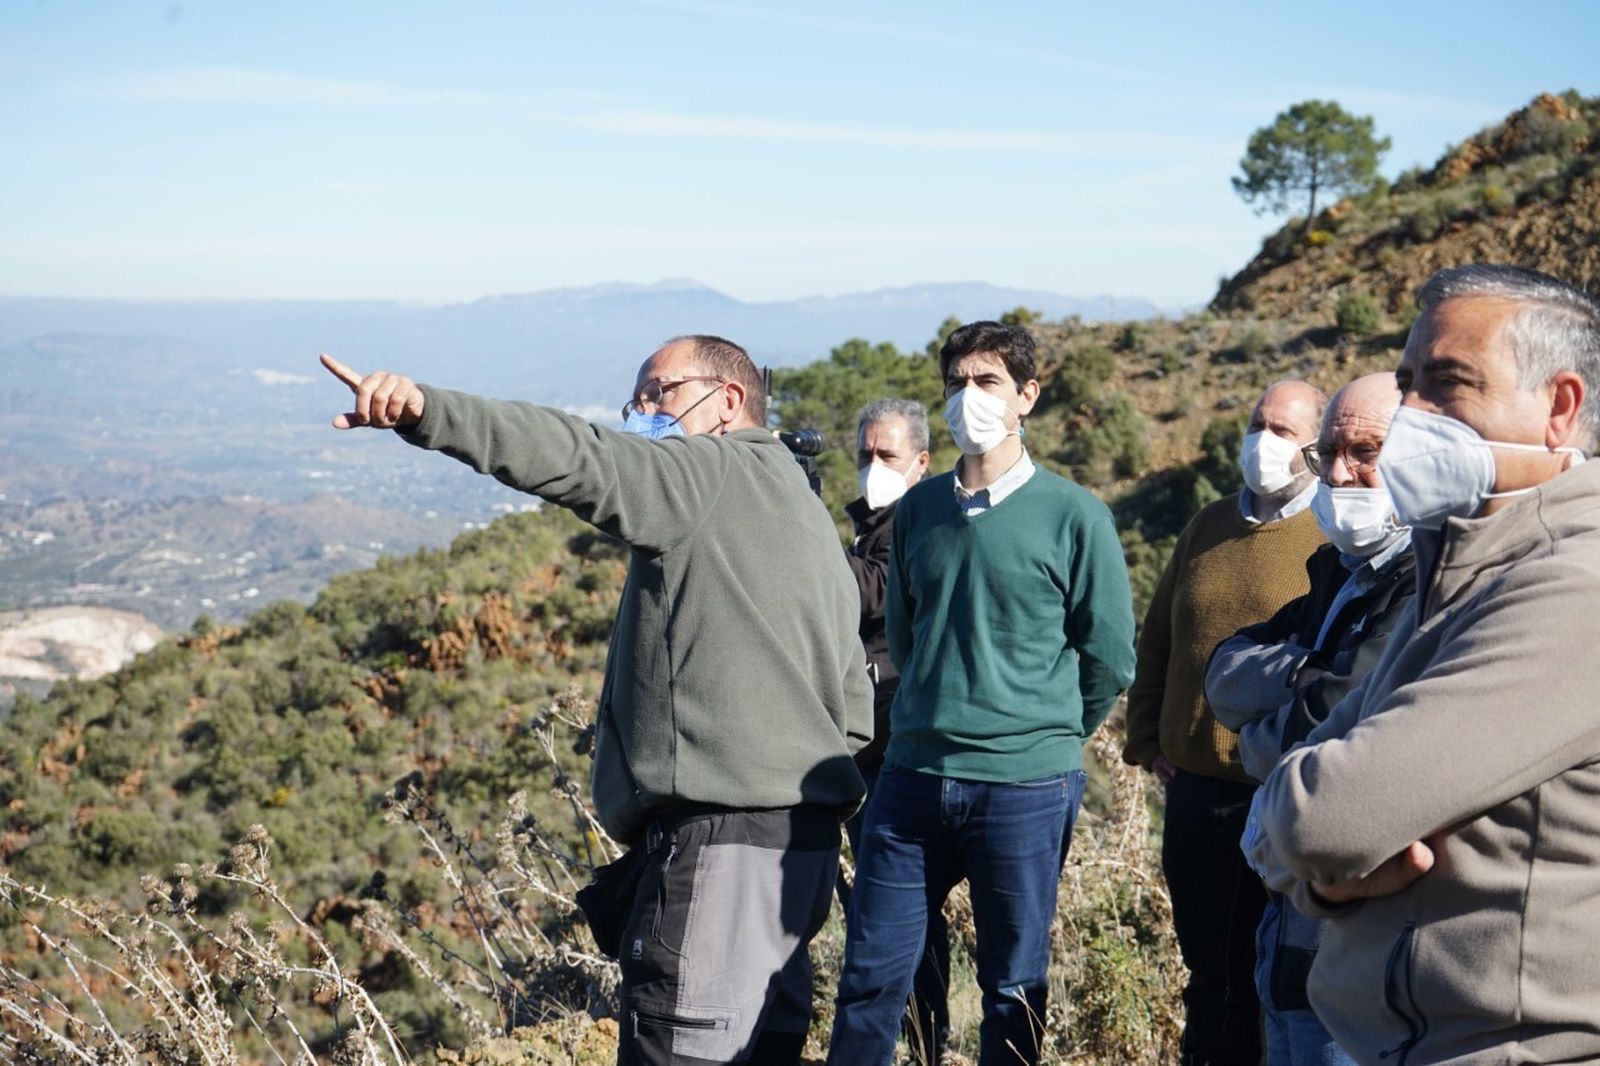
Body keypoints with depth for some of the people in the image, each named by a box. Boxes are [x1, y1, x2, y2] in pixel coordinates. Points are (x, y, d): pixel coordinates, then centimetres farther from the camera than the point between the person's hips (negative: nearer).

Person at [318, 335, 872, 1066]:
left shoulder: (706, 473, -2)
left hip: (721, 833, -10)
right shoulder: (808, 514, 25)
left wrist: (426, 412, -30)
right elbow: (854, 709, 23)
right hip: (803, 834, 10)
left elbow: (579, 460, -21)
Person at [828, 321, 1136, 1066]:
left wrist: (1046, 735, 9)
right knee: (870, 972, 7)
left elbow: (1109, 658, -1)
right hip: (911, 777, 4)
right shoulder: (919, 508, 7)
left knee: (1013, 990, 8)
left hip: (1026, 789, -4)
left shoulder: (1072, 516, -6)